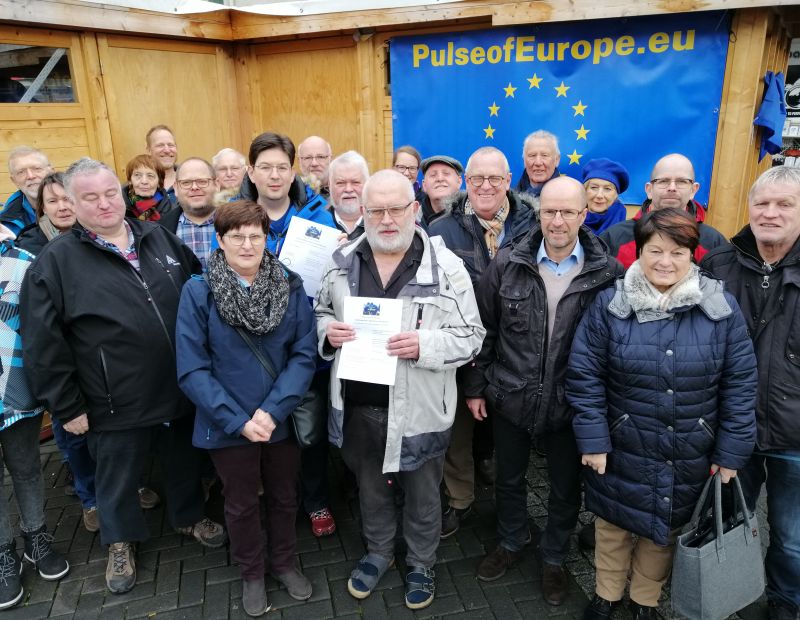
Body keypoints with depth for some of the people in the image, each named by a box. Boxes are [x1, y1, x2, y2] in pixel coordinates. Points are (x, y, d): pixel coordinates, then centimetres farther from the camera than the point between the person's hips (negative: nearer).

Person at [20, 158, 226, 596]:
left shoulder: (160, 238, 3)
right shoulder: (55, 261, -9)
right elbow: (42, 344, -9)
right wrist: (66, 406, -9)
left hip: (179, 389, 4)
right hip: (116, 404, -3)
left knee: (184, 461, 22)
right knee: (118, 477, 17)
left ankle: (189, 517, 48)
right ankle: (120, 542, 42)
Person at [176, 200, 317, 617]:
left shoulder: (291, 288, -7)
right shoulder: (197, 292, -12)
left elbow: (305, 354, -10)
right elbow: (192, 369, -13)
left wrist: (273, 410, -19)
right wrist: (237, 420, -18)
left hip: (283, 420, 2)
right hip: (229, 424, -1)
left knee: (284, 497, 21)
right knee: (241, 504, 19)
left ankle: (283, 562, 47)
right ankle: (251, 573, 45)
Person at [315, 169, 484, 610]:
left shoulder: (446, 267, -12)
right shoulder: (342, 262, -1)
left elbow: (471, 337, -10)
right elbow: (321, 313, 12)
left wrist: (424, 345, -27)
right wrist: (328, 330, -11)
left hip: (417, 407, -3)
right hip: (358, 404, 3)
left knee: (421, 495, 19)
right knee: (370, 487, 25)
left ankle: (421, 564, 44)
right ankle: (378, 552, 50)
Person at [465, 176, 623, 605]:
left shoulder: (607, 273, -10)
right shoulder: (507, 263, -6)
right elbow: (482, 328, 0)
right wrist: (475, 386, 2)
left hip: (571, 405, -1)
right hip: (509, 398, 1)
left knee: (566, 488, 18)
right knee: (509, 478, 21)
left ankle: (554, 558, 43)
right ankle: (510, 541, 48)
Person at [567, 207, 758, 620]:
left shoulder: (721, 308, -7)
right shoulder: (610, 305, -9)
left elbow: (740, 385, -3)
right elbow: (584, 377, -7)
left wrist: (731, 453, -4)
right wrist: (592, 440, -10)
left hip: (690, 459, 1)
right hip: (621, 451, 0)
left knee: (665, 531, 20)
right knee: (613, 527, 18)